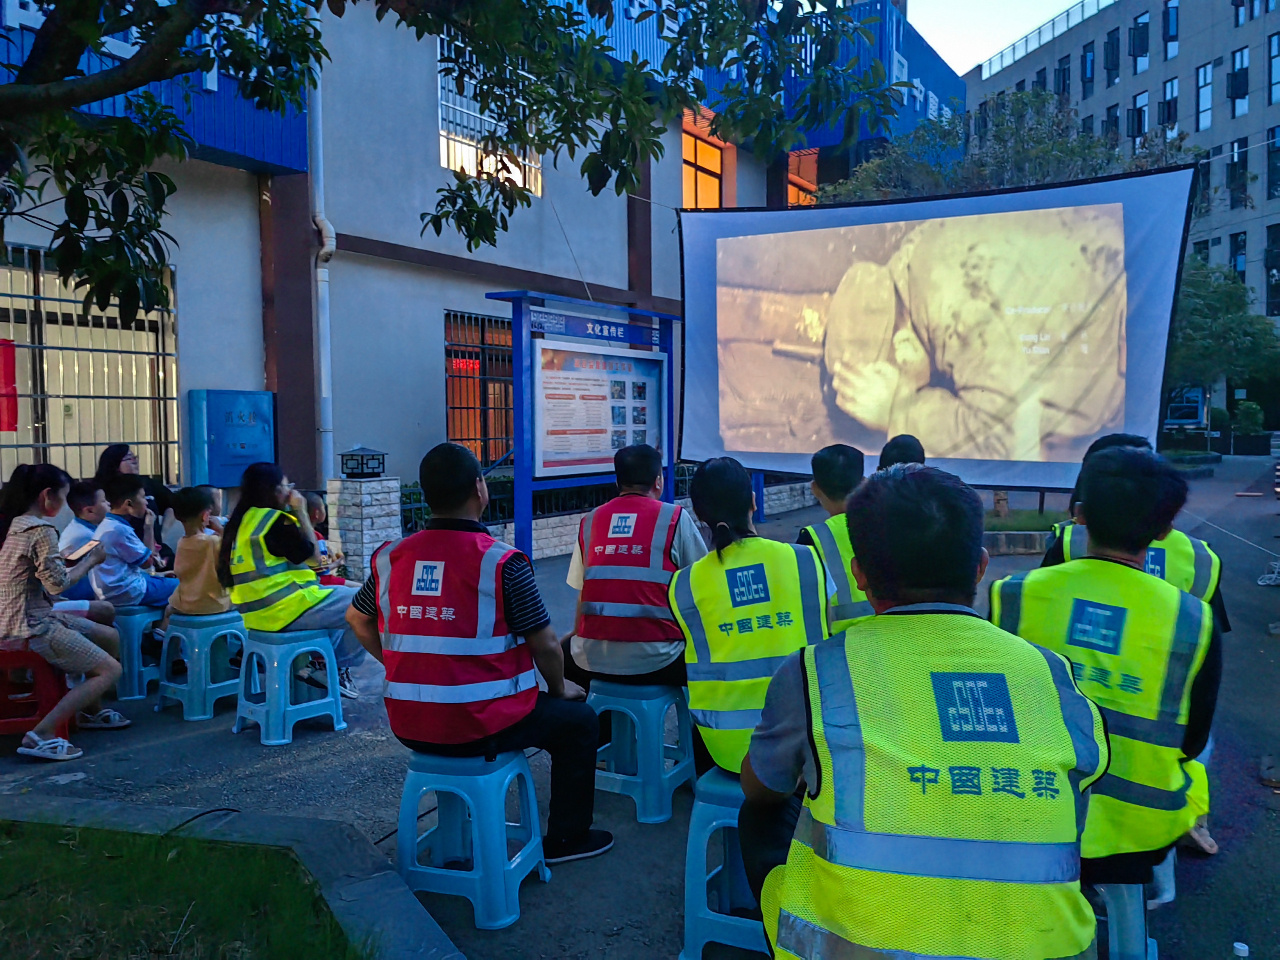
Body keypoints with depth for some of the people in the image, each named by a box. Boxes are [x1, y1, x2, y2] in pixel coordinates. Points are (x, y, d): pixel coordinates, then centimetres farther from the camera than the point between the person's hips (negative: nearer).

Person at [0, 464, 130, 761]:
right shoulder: (41, 530, -20)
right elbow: (58, 584, -20)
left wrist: (78, 559, 10)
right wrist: (91, 560, -6)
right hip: (31, 630, -10)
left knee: (109, 637, 20)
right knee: (110, 670, -7)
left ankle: (90, 711, 32)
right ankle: (41, 735, -13)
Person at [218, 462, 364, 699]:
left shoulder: (241, 520, 12)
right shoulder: (276, 520, -16)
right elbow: (311, 553, -9)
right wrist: (301, 513, -3)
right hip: (287, 611, -10)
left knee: (344, 593, 31)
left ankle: (318, 661, 21)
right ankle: (338, 667, 5)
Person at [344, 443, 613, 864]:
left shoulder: (390, 558, -1)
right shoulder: (501, 562, -17)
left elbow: (357, 618, 14)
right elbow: (545, 645, -11)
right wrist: (559, 687, 8)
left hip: (409, 727, 6)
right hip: (480, 727, -6)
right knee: (578, 720, 17)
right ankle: (567, 837, 26)